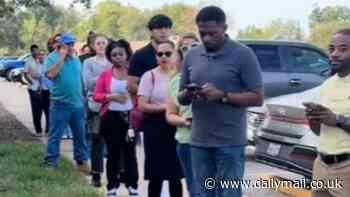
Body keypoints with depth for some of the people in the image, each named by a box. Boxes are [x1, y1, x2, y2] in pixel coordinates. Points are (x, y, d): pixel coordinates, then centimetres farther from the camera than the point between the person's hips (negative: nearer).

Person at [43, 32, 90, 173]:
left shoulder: (76, 59, 12)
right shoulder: (52, 58, -6)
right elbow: (50, 75, -23)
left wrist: (81, 97, 15)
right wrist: (62, 57, -20)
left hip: (77, 103, 5)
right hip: (60, 104, -5)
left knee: (80, 135, 12)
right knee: (55, 135, -2)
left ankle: (82, 161, 22)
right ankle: (50, 163, 4)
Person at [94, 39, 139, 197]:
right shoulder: (105, 75, 3)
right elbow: (96, 95, 1)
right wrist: (110, 96, -15)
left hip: (129, 116, 0)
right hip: (111, 117, 0)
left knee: (130, 152, 0)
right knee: (113, 152, 6)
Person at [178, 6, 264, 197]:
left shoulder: (243, 54, -5)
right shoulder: (191, 55, 9)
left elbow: (257, 98, -8)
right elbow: (181, 97, 15)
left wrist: (222, 96, -19)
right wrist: (187, 95, -10)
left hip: (230, 143, -4)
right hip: (199, 142, 5)